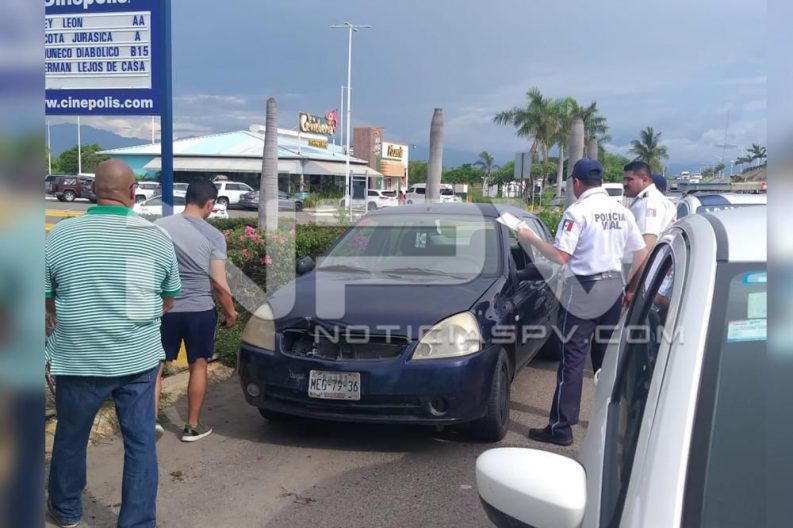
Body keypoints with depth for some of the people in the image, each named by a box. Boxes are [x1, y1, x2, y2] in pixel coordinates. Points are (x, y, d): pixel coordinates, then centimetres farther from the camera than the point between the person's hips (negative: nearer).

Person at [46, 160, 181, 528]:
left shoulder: (60, 235, -8)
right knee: (141, 443, 10)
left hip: (79, 360, 0)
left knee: (70, 438, 20)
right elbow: (168, 300, 8)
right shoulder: (157, 237, -4)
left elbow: (47, 300, 2)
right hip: (139, 359, 1)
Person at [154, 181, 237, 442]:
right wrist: (230, 311, 6)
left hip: (163, 308, 1)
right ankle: (192, 426, 19)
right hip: (200, 310, -1)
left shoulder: (159, 226, -3)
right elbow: (219, 284, -8)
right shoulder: (214, 236, -8)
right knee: (198, 366, 12)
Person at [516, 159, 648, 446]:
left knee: (573, 360, -3)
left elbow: (560, 256, -18)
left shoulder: (578, 211, -12)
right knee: (607, 357, 16)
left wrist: (530, 238, -6)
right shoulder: (621, 211, 8)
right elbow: (641, 253, 11)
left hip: (583, 292, -6)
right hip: (613, 288, 7)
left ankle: (561, 428, 0)